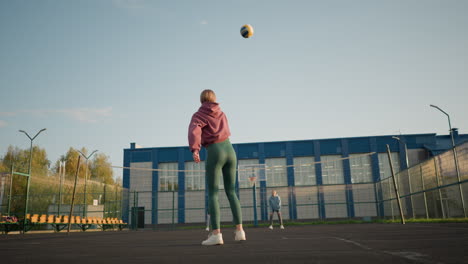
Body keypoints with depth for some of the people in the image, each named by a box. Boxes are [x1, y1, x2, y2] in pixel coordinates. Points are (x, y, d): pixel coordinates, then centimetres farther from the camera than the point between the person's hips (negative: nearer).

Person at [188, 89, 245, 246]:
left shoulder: (199, 115, 1)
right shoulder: (221, 113, 18)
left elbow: (194, 130, -19)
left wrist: (194, 149, -31)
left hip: (214, 153, -5)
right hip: (230, 150, 5)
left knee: (212, 194, -4)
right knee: (231, 192, 9)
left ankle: (216, 234, -13)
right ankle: (239, 230, 4)